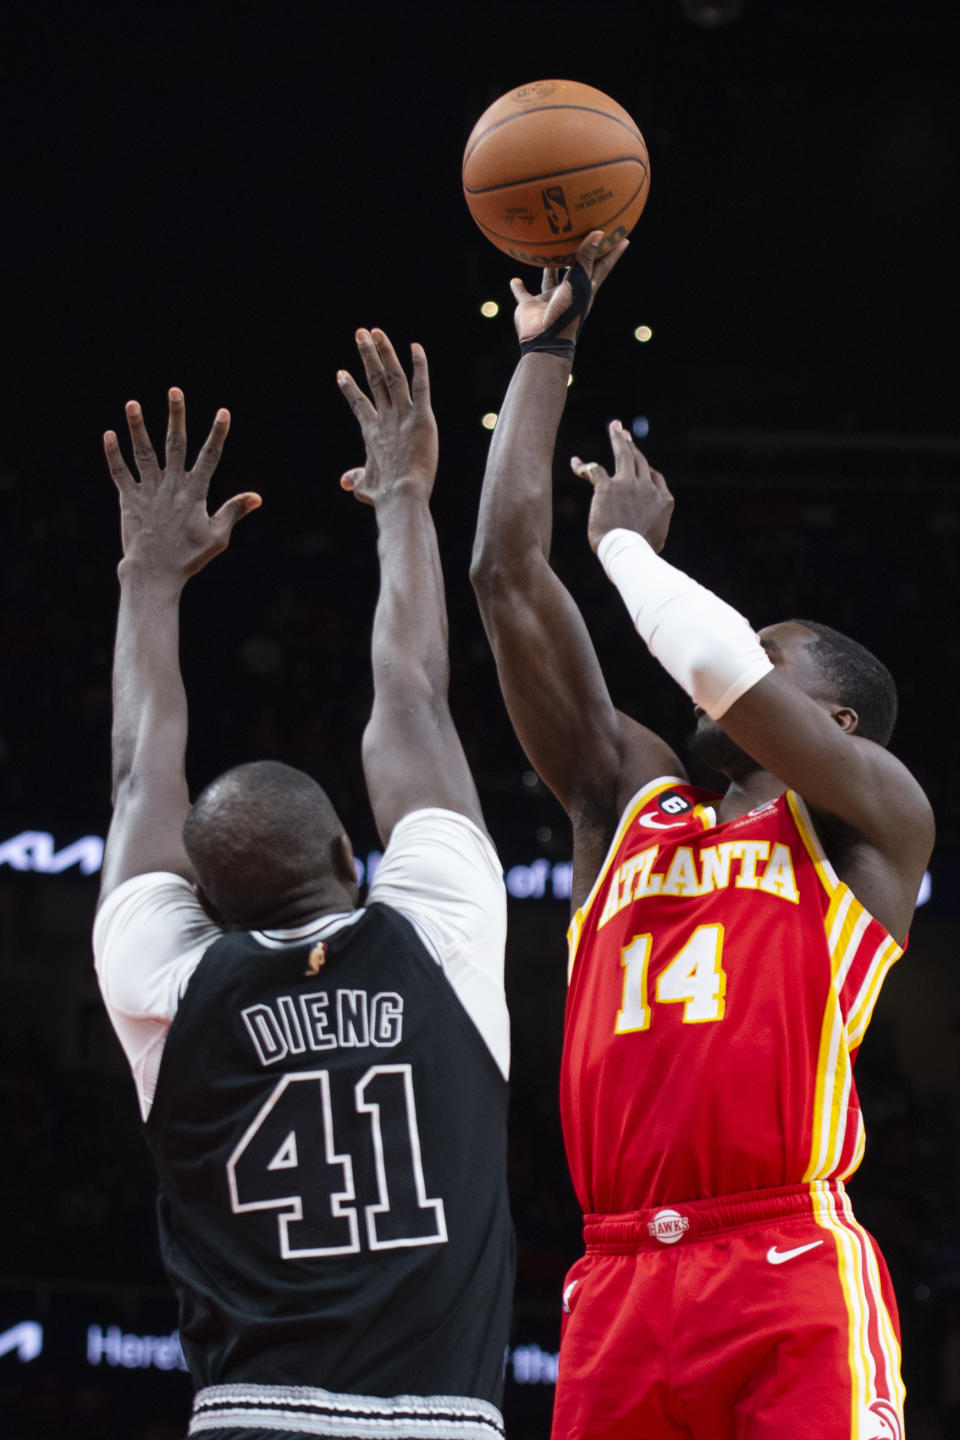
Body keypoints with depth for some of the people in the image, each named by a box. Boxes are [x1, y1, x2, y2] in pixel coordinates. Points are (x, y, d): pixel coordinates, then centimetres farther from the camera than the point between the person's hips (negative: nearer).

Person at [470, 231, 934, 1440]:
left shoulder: (875, 819, 10)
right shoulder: (627, 800, 23)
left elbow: (738, 685, -10)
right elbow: (508, 576, 21)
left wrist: (625, 539, 9)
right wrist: (547, 346, 23)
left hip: (790, 1278, -5)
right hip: (619, 1286, 5)